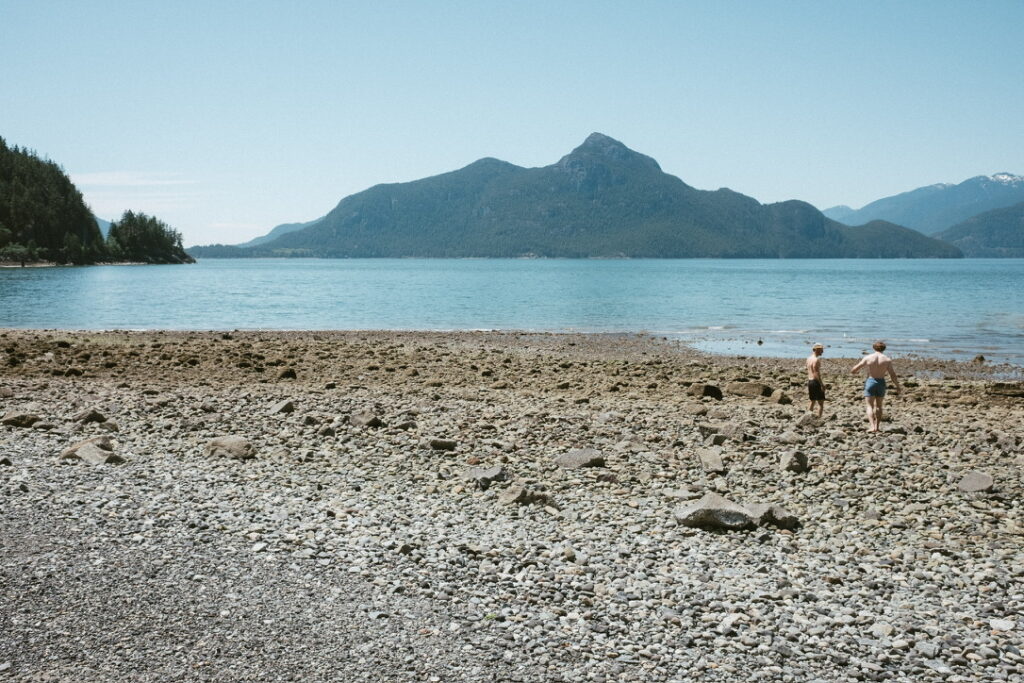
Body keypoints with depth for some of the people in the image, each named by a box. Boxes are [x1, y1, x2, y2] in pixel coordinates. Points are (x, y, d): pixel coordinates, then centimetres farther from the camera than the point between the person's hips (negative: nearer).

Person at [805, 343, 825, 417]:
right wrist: (821, 384, -21)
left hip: (810, 381, 9)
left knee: (813, 401, 17)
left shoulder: (809, 358, 13)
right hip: (816, 381, -9)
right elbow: (816, 373, -20)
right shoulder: (816, 359, -14)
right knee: (821, 402, -5)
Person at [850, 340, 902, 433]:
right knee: (878, 406, 17)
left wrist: (856, 372, 23)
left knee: (869, 406, -1)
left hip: (870, 381, -2)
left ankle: (872, 426, -18)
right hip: (881, 382, 2)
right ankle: (877, 426, 17)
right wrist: (897, 386, 8)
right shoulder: (887, 359, -2)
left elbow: (853, 370, -1)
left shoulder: (867, 358, -4)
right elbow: (892, 375, -4)